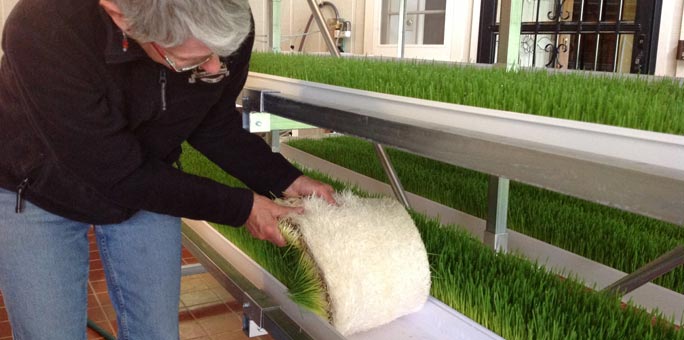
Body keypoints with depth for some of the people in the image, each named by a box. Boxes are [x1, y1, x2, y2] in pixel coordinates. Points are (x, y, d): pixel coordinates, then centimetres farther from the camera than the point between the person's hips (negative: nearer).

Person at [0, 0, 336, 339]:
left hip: (146, 184, 3)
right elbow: (121, 177, -28)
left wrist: (285, 180, -15)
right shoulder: (45, 31, -37)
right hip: (38, 189, -2)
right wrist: (241, 207, -23)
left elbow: (214, 125, -5)